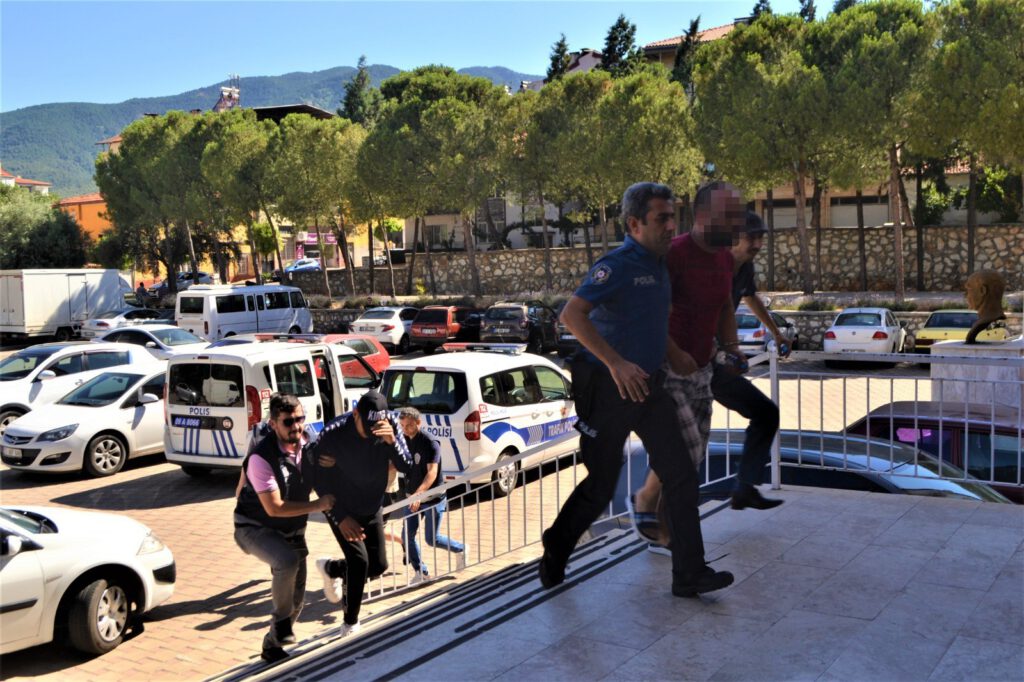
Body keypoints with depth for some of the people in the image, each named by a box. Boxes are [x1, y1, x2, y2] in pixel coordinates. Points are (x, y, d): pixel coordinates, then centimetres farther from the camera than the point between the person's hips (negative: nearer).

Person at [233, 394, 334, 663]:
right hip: (256, 528, -6)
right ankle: (281, 621, -10)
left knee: (296, 595, 8)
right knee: (287, 561, -34)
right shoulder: (261, 458, -26)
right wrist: (317, 506, -24)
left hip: (291, 529, 6)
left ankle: (273, 645, 30)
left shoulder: (308, 447, -8)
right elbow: (274, 507, -27)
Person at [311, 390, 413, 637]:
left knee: (378, 565, 6)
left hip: (372, 508, 4)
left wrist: (392, 441, -42)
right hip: (342, 510, -4)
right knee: (359, 561, -15)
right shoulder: (333, 434, -27)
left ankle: (331, 569, 36)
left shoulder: (390, 426, -19)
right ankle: (351, 622, 7)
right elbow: (319, 480, -17)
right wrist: (341, 518, -20)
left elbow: (406, 466, -23)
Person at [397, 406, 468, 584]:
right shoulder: (403, 441, 0)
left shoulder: (430, 444, -19)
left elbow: (432, 473, -29)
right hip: (413, 497, 6)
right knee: (407, 536, 0)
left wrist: (419, 493, -43)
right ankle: (421, 572, 14)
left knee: (431, 538, -1)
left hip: (433, 498, -6)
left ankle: (460, 549, 26)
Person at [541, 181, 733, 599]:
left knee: (681, 476, 0)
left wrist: (675, 355, 20)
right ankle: (554, 553, 29)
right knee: (600, 487, 4)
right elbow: (571, 316, -29)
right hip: (607, 390, -8)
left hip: (648, 386, 8)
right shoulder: (617, 265, -16)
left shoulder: (659, 266, 11)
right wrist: (615, 363, -31)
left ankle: (690, 575, 5)